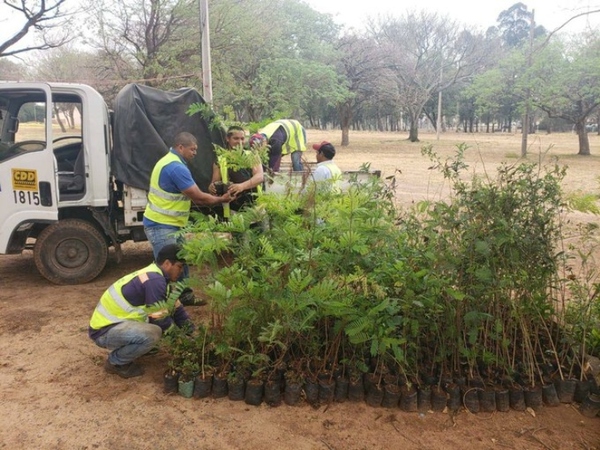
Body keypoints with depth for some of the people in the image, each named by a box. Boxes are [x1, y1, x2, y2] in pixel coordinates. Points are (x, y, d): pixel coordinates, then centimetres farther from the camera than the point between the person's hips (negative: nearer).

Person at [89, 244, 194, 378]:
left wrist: (190, 329, 8)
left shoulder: (153, 275, 7)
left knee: (168, 319, 9)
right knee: (152, 334, -32)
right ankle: (115, 362, -5)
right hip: (104, 330, -10)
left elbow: (174, 305, 15)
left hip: (116, 321, 10)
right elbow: (159, 318, -20)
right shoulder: (154, 280, -24)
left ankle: (125, 348, 15)